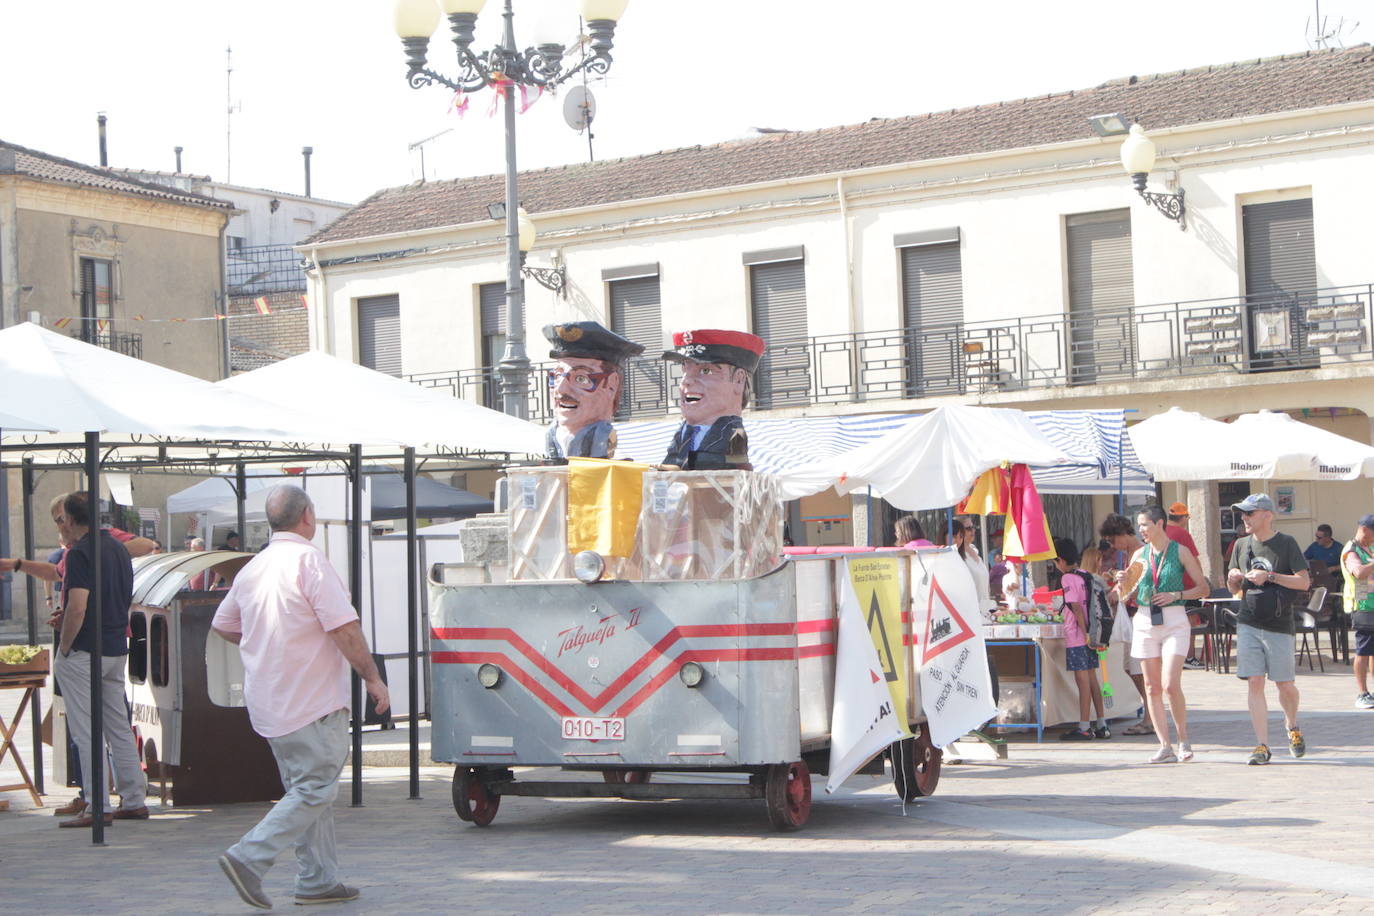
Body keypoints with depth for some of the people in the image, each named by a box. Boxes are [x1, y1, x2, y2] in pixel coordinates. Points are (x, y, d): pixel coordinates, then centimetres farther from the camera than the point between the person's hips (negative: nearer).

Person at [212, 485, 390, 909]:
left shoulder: (252, 568, 11)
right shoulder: (308, 560, -13)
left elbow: (224, 625, 22)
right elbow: (344, 627, -19)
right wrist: (372, 678, -10)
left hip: (270, 705, 9)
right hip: (313, 702, -9)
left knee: (305, 789, 15)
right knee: (315, 790, -5)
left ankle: (318, 880, 16)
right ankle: (249, 857, -14)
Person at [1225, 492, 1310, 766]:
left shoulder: (1286, 544, -3)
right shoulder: (1242, 545, 10)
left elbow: (1304, 581, -9)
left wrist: (1270, 576, -17)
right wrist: (1233, 578, -6)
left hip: (1279, 625, -3)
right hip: (1248, 624, 3)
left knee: (1284, 684, 2)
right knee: (1254, 682, -6)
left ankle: (1292, 728, 32)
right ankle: (1262, 746, -4)